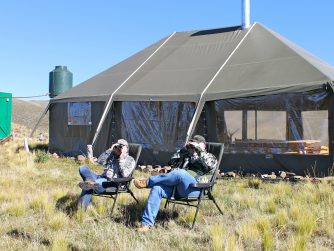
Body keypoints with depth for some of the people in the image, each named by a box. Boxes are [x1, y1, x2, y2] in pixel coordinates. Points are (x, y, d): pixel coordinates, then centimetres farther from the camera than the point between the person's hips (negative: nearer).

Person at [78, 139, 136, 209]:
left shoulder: (130, 160, 10)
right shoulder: (112, 156, 28)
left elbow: (124, 174, -7)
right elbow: (99, 161, 12)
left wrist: (121, 159, -5)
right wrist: (110, 150, 9)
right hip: (101, 177, 6)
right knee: (83, 168, -17)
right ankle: (92, 183, -42)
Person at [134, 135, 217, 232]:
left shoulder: (210, 157, 18)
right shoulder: (186, 156, 34)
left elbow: (211, 165, -7)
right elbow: (172, 162, 21)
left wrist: (198, 149, -4)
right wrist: (184, 149, 16)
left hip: (194, 189, -5)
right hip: (177, 187, 6)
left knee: (180, 173, -36)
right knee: (157, 188, -23)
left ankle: (147, 182, -21)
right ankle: (146, 223, -25)